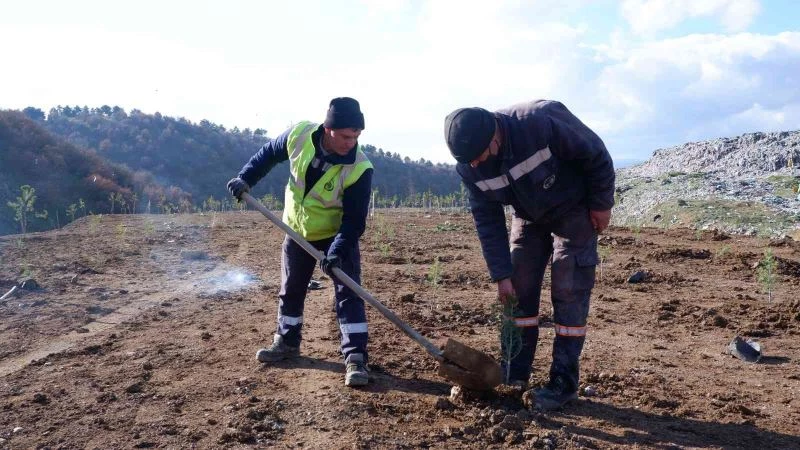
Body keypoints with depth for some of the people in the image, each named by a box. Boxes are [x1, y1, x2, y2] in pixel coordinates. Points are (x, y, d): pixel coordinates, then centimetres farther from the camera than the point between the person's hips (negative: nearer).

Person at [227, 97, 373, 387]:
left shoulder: (360, 168, -31)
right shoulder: (299, 135, -21)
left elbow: (355, 220, -27)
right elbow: (269, 153, 2)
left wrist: (337, 250, -38)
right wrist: (246, 178, -3)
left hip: (338, 236, -4)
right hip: (298, 232, 4)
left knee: (348, 293, -11)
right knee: (290, 290, 16)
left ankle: (355, 358, -6)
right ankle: (287, 342, 35)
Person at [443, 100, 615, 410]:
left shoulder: (542, 121, -36)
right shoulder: (469, 168, -19)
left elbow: (596, 156, -21)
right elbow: (487, 221, -10)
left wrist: (601, 205, -13)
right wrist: (501, 274, -11)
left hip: (574, 212, -4)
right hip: (528, 219, 5)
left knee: (569, 294, -7)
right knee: (517, 293, 3)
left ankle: (564, 382, 2)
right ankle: (513, 375, 14)